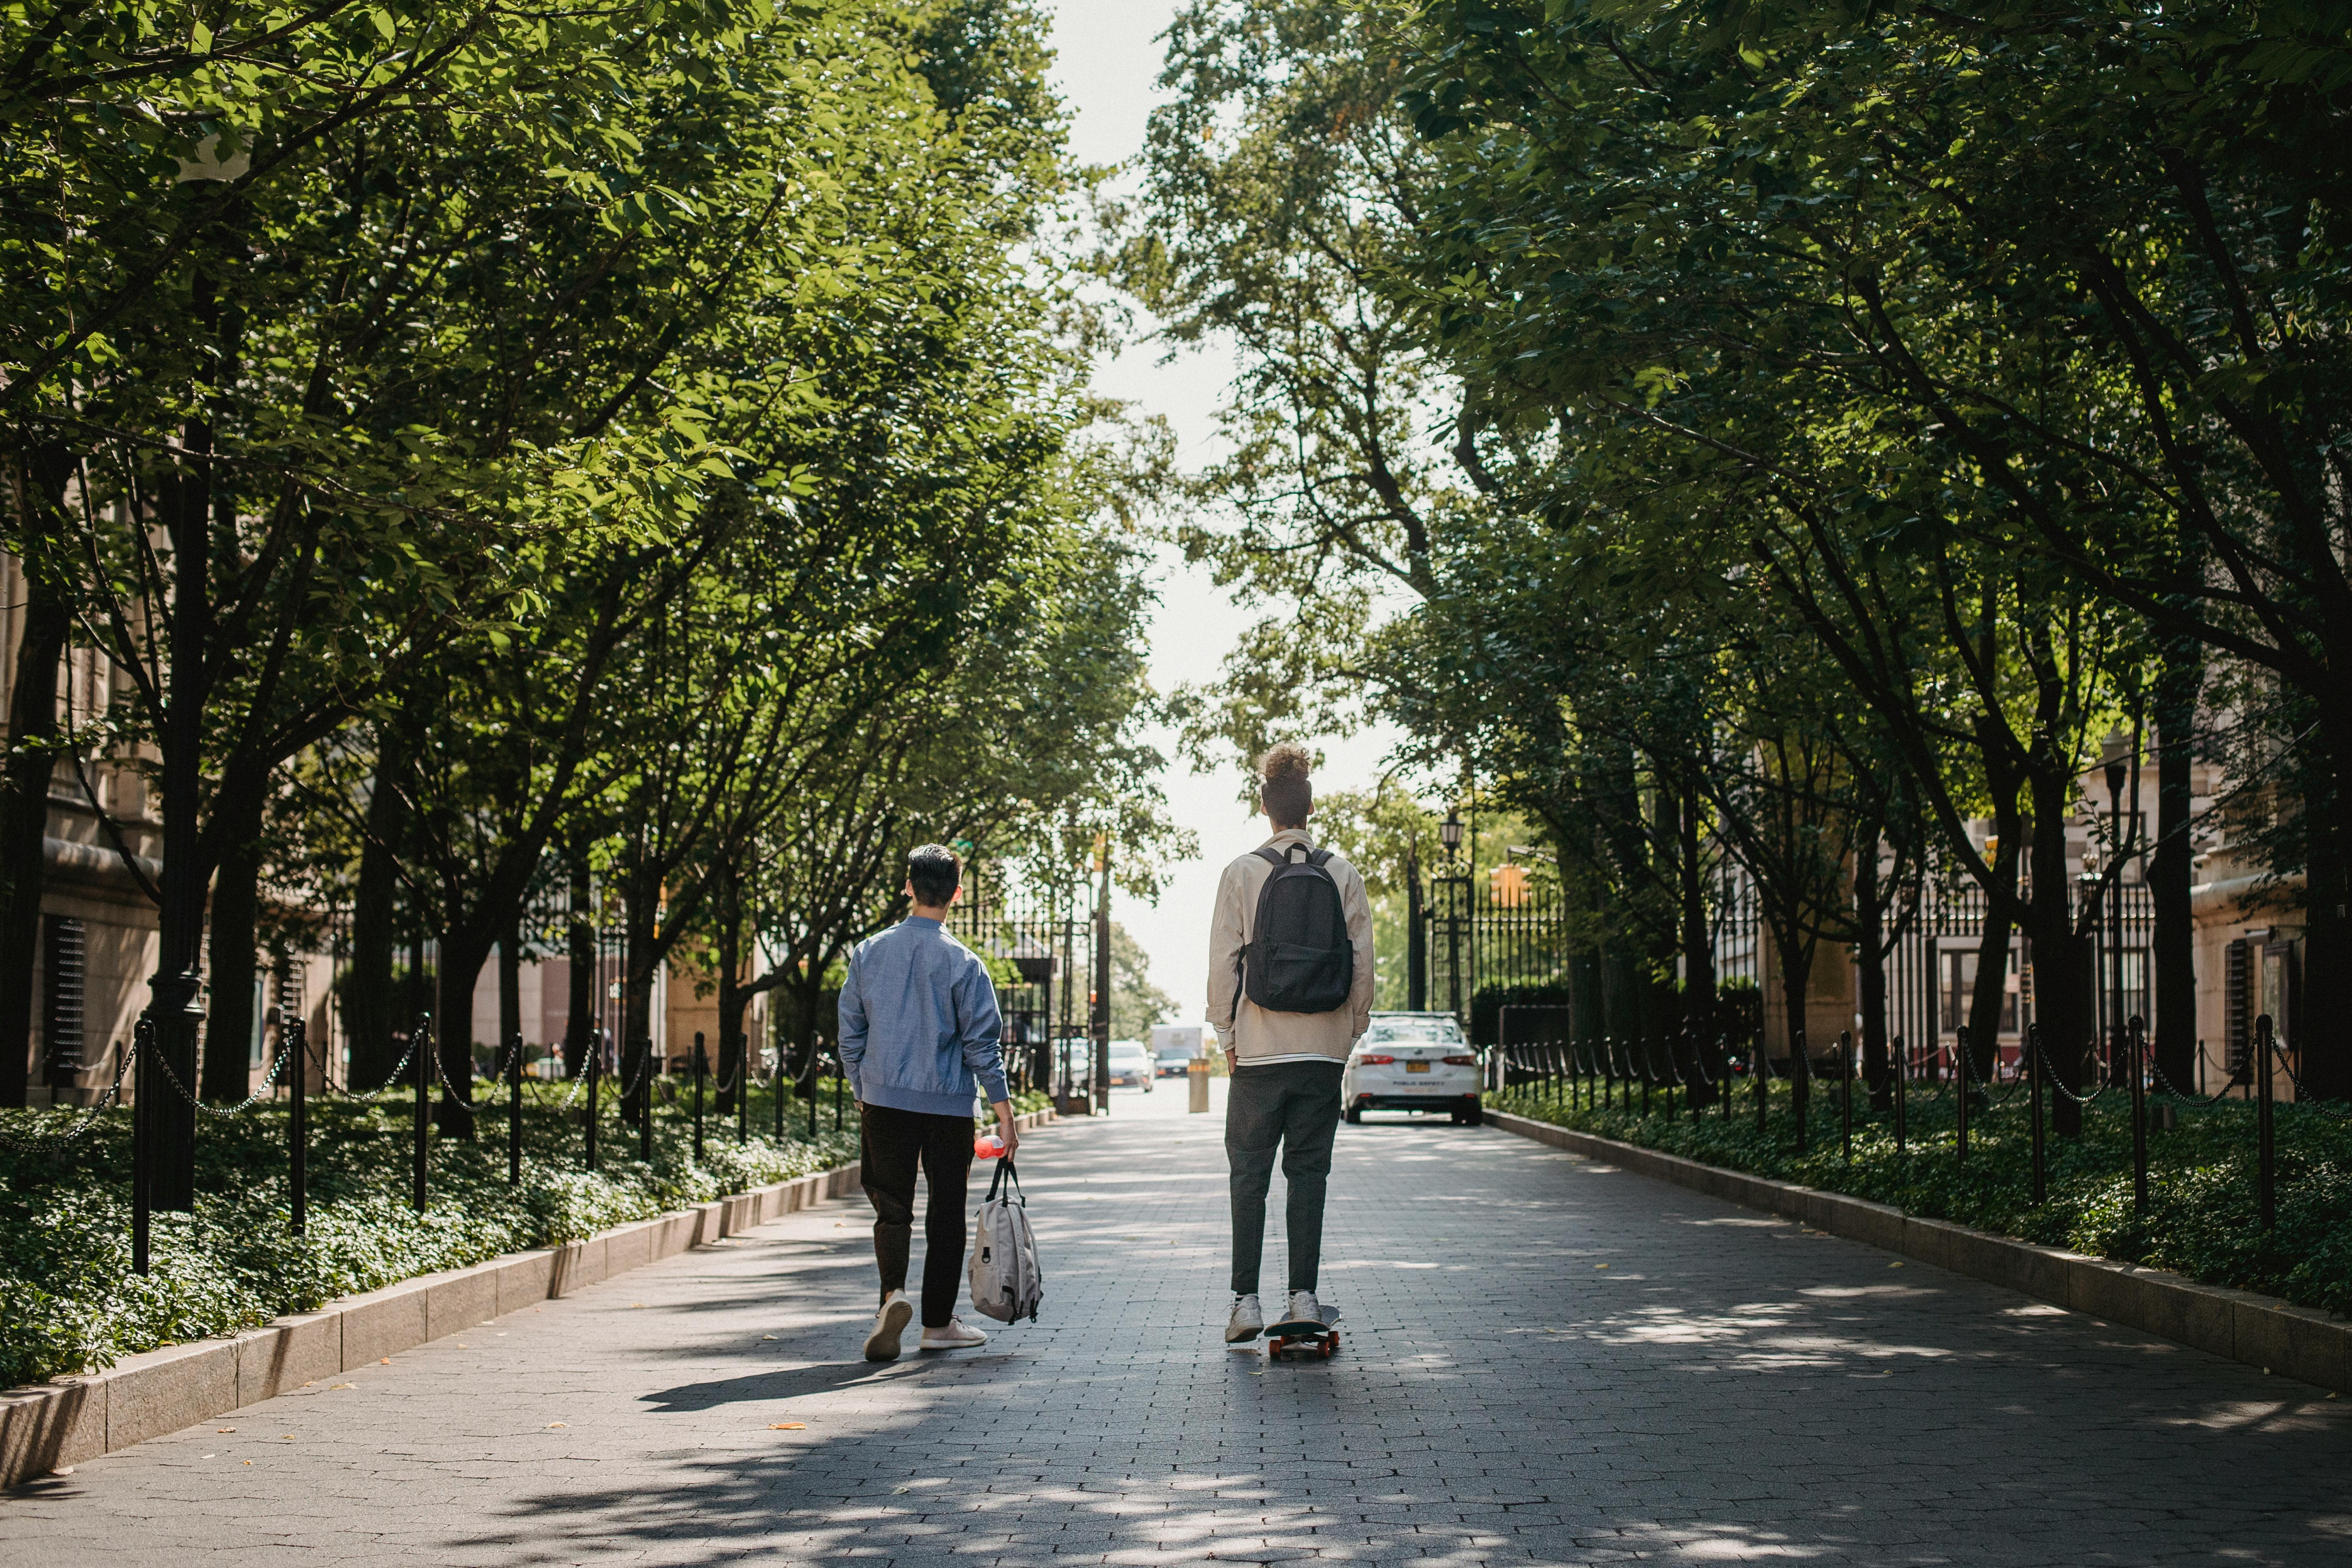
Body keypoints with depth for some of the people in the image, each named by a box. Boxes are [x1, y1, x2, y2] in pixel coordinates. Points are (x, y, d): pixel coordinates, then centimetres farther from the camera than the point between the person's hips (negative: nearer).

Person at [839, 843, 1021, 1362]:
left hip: (884, 1100, 2)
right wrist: (1004, 1114, -1)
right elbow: (982, 1044, -7)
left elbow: (850, 1033, 7)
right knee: (946, 1211, 9)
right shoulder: (962, 963, -7)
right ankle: (938, 1322, 14)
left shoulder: (869, 953, 2)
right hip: (948, 1105, -2)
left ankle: (893, 1294, -19)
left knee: (891, 1205, 7)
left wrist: (863, 1094, 19)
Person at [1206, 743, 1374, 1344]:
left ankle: (1246, 1301, 1)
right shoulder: (1343, 874, 2)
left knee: (1249, 1175, 4)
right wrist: (1353, 1030, 12)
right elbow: (1363, 961, 2)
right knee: (1308, 1173, 7)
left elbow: (1223, 960, -4)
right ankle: (1303, 1297, 4)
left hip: (1259, 1047, -2)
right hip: (1323, 1048, 2)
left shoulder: (1242, 872, -3)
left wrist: (1226, 1033, 5)